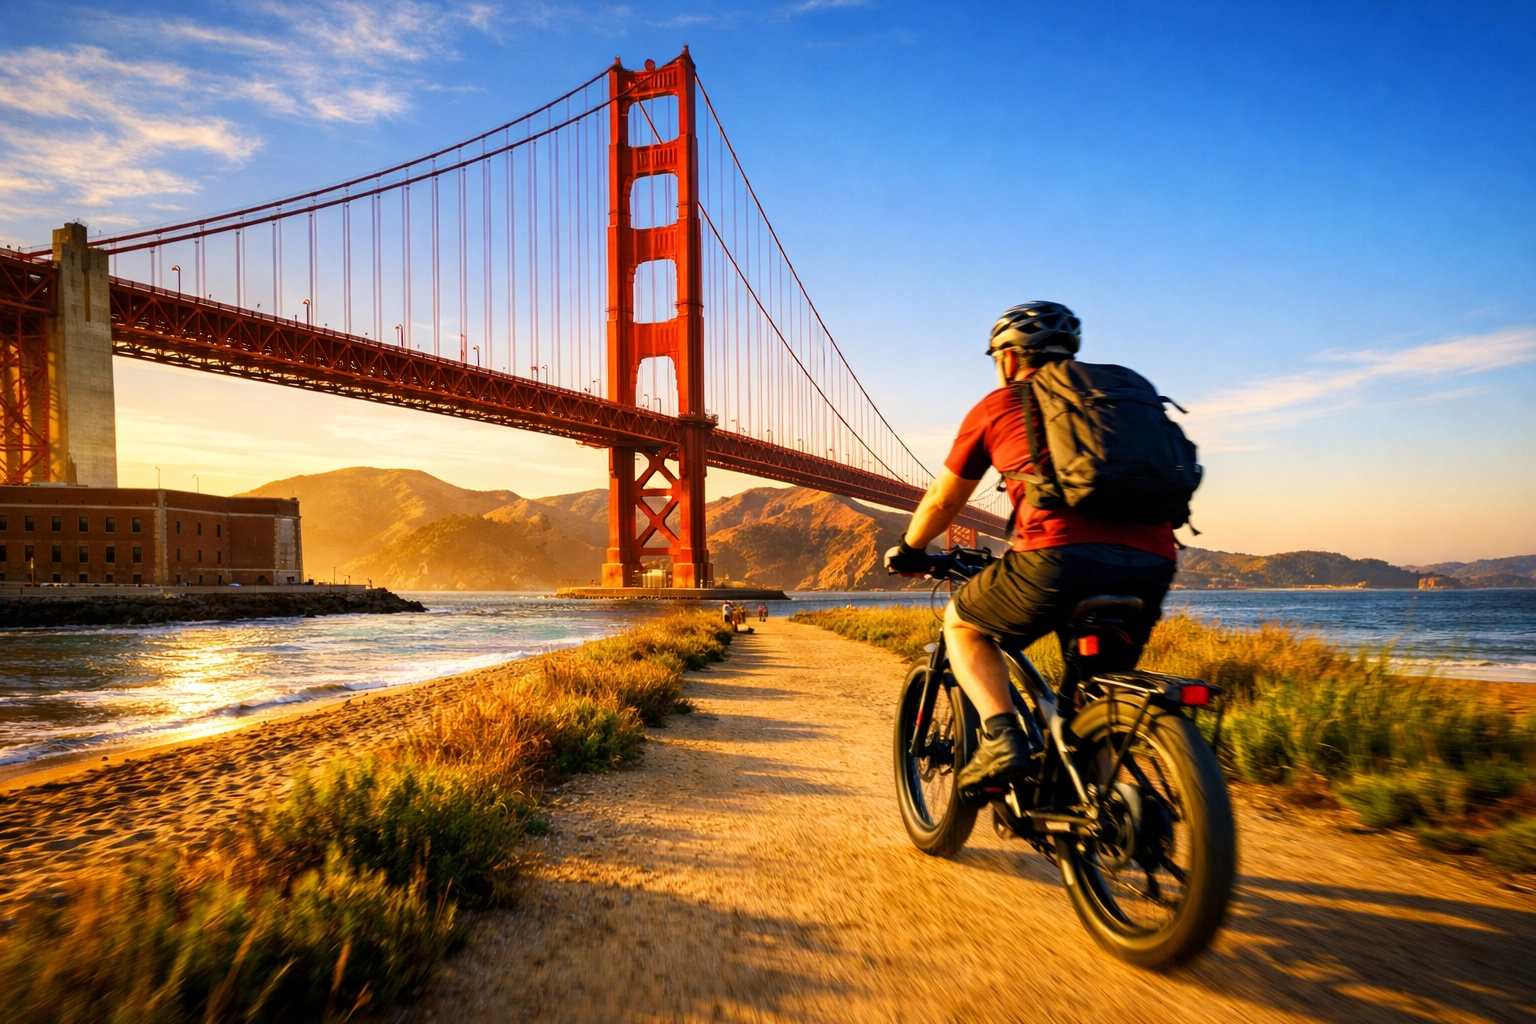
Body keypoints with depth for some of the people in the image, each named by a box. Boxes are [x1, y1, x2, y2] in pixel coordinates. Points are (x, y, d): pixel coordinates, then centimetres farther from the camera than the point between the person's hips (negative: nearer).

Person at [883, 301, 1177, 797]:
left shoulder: (997, 405, 17)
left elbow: (942, 502, 25)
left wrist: (908, 550, 43)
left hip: (1064, 557, -5)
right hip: (1152, 562, 5)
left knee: (962, 624, 20)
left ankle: (1001, 736, 1)